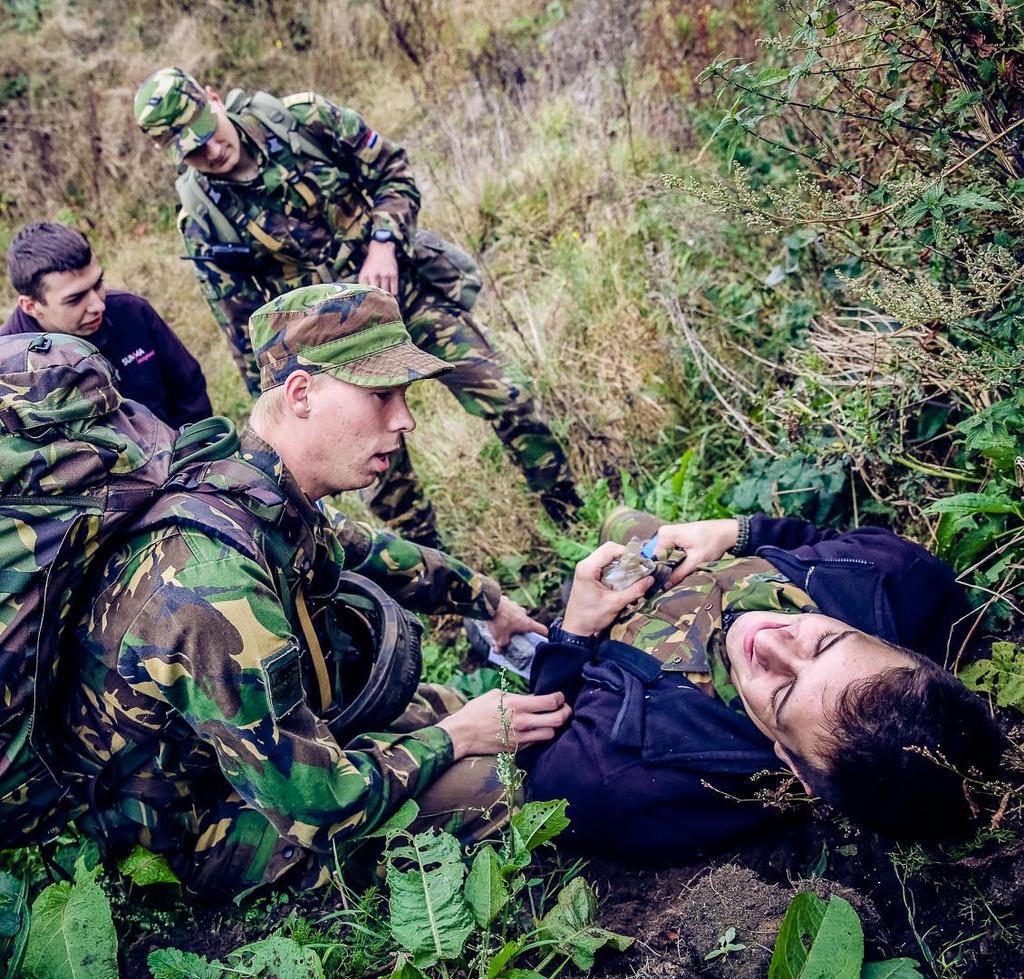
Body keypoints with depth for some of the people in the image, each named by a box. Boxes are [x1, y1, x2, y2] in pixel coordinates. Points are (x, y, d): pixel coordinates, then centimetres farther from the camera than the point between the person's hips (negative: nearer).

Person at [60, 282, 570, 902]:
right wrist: (453, 737, -16)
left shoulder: (275, 499, -9)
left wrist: (491, 601, 24)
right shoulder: (214, 577, -36)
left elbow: (369, 549, 15)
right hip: (193, 841, -8)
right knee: (488, 778, -12)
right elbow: (312, 799, -30)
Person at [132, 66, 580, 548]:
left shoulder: (303, 118, -12)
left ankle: (573, 518, 18)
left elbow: (395, 174, -3)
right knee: (383, 467, 3)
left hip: (407, 286, 1)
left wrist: (383, 243, -18)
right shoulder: (203, 220, -12)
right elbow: (243, 323, -3)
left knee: (509, 399, -2)